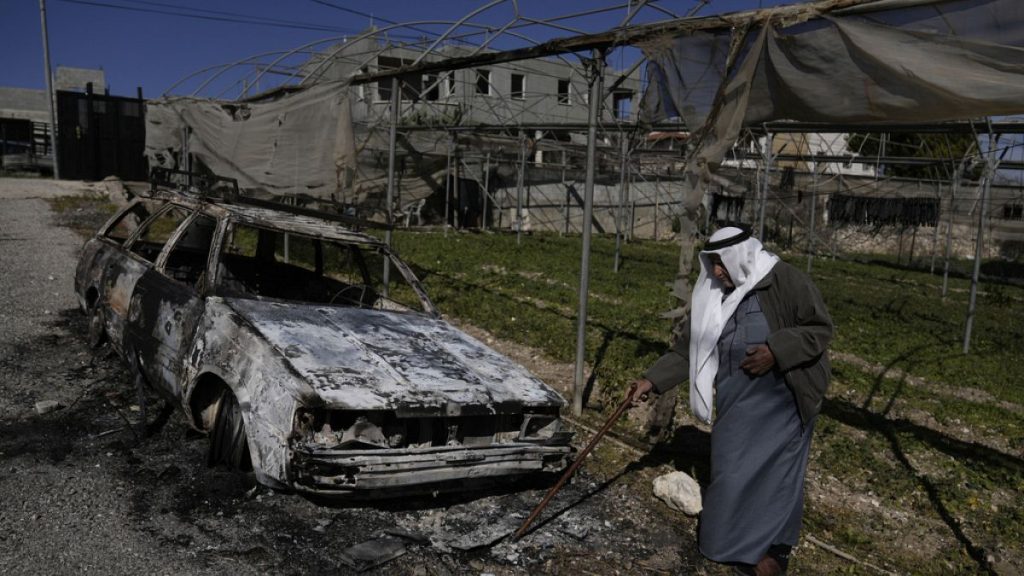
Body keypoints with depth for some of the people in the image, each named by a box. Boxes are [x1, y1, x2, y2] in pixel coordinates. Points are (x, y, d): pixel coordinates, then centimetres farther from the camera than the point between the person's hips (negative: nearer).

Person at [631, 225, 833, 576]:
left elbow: (820, 328, -13)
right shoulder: (713, 297, -1)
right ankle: (732, 536, 31)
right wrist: (653, 380, -7)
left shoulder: (786, 281, -16)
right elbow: (688, 348, 1)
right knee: (732, 469, 11)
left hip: (782, 400, -4)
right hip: (737, 400, 5)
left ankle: (774, 547, 23)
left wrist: (776, 351, -25)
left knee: (773, 471, 4)